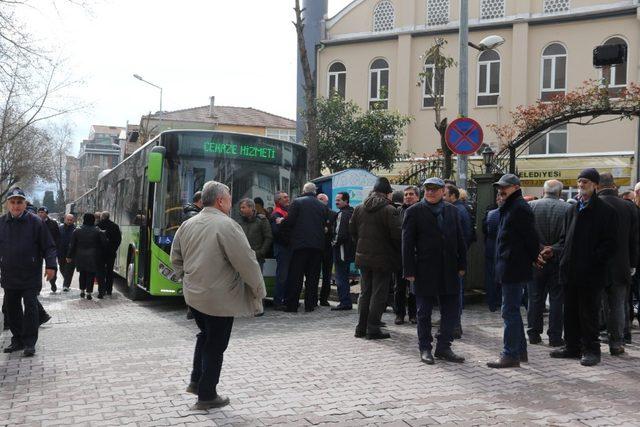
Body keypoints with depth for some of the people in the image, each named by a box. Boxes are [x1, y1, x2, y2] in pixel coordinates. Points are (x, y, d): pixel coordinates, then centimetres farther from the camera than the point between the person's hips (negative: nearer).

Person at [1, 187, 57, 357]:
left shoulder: (35, 222, -5)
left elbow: (49, 246, -4)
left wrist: (50, 265, -15)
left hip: (31, 277, -4)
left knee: (30, 308, -2)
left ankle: (29, 343, 5)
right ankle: (17, 340, 24)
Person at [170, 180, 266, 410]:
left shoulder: (187, 224, 4)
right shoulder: (226, 225, -19)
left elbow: (176, 258, 14)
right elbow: (246, 262, -19)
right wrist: (259, 290, -8)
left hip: (194, 294, 7)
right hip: (219, 298, -7)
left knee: (205, 335, 26)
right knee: (215, 346, 5)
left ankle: (196, 381, 30)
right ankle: (207, 396, 15)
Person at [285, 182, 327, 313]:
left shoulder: (297, 202, -3)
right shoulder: (322, 206, 8)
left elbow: (290, 221, -8)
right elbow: (324, 224, 12)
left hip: (300, 244, -3)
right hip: (317, 244, 3)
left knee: (295, 276, 1)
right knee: (313, 276, 9)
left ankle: (292, 305, 1)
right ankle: (310, 304, 11)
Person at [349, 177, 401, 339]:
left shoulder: (359, 209, 6)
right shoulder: (390, 210, -14)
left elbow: (352, 230, 10)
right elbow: (397, 234, -17)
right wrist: (400, 251, -1)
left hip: (363, 257, 6)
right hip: (383, 258, -6)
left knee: (365, 292, 15)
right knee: (379, 293, 2)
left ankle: (361, 327, 18)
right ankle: (373, 329, 3)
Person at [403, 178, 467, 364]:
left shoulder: (452, 211, 10)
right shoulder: (414, 212, -3)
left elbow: (460, 239, 12)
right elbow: (407, 243, -5)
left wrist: (461, 265, 6)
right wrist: (409, 271, -10)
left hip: (449, 270, 4)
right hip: (424, 271, -4)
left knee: (451, 310, 6)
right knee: (424, 312, 5)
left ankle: (443, 347, 19)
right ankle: (425, 348, 18)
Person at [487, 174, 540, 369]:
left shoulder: (519, 208, -14)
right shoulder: (509, 208, 19)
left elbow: (530, 236, -17)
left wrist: (534, 258, -9)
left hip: (514, 269, -11)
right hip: (510, 269, 11)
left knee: (510, 311, -7)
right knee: (512, 311, 17)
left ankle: (511, 355, -1)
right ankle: (520, 351, 26)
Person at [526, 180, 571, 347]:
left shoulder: (531, 206, -4)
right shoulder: (568, 209, -7)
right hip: (559, 260, -1)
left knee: (535, 298, 10)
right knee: (556, 299, 6)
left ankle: (534, 334, 16)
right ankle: (555, 337, 8)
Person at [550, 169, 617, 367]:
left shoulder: (605, 211, -6)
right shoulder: (573, 210, 14)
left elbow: (609, 244, -10)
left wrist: (594, 259, -17)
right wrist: (562, 252, 5)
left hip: (591, 274, -7)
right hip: (570, 271, 7)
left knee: (589, 313, 1)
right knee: (570, 311, 13)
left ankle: (591, 349, 12)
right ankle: (572, 346, 24)